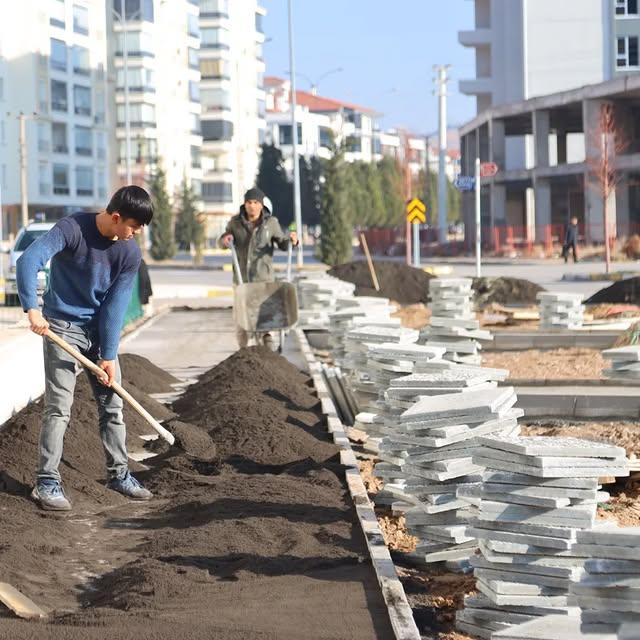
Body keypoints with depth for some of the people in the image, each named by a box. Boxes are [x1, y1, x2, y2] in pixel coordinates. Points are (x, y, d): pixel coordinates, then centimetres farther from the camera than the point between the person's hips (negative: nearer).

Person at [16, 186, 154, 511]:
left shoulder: (130, 251, -8)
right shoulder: (72, 228, -21)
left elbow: (116, 305, -7)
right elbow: (29, 260, -32)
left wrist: (109, 356, -9)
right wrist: (32, 309, -44)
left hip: (100, 329, 5)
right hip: (62, 327, -5)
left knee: (112, 404, 8)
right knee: (59, 407, -9)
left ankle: (119, 474, 21)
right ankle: (46, 482, -3)